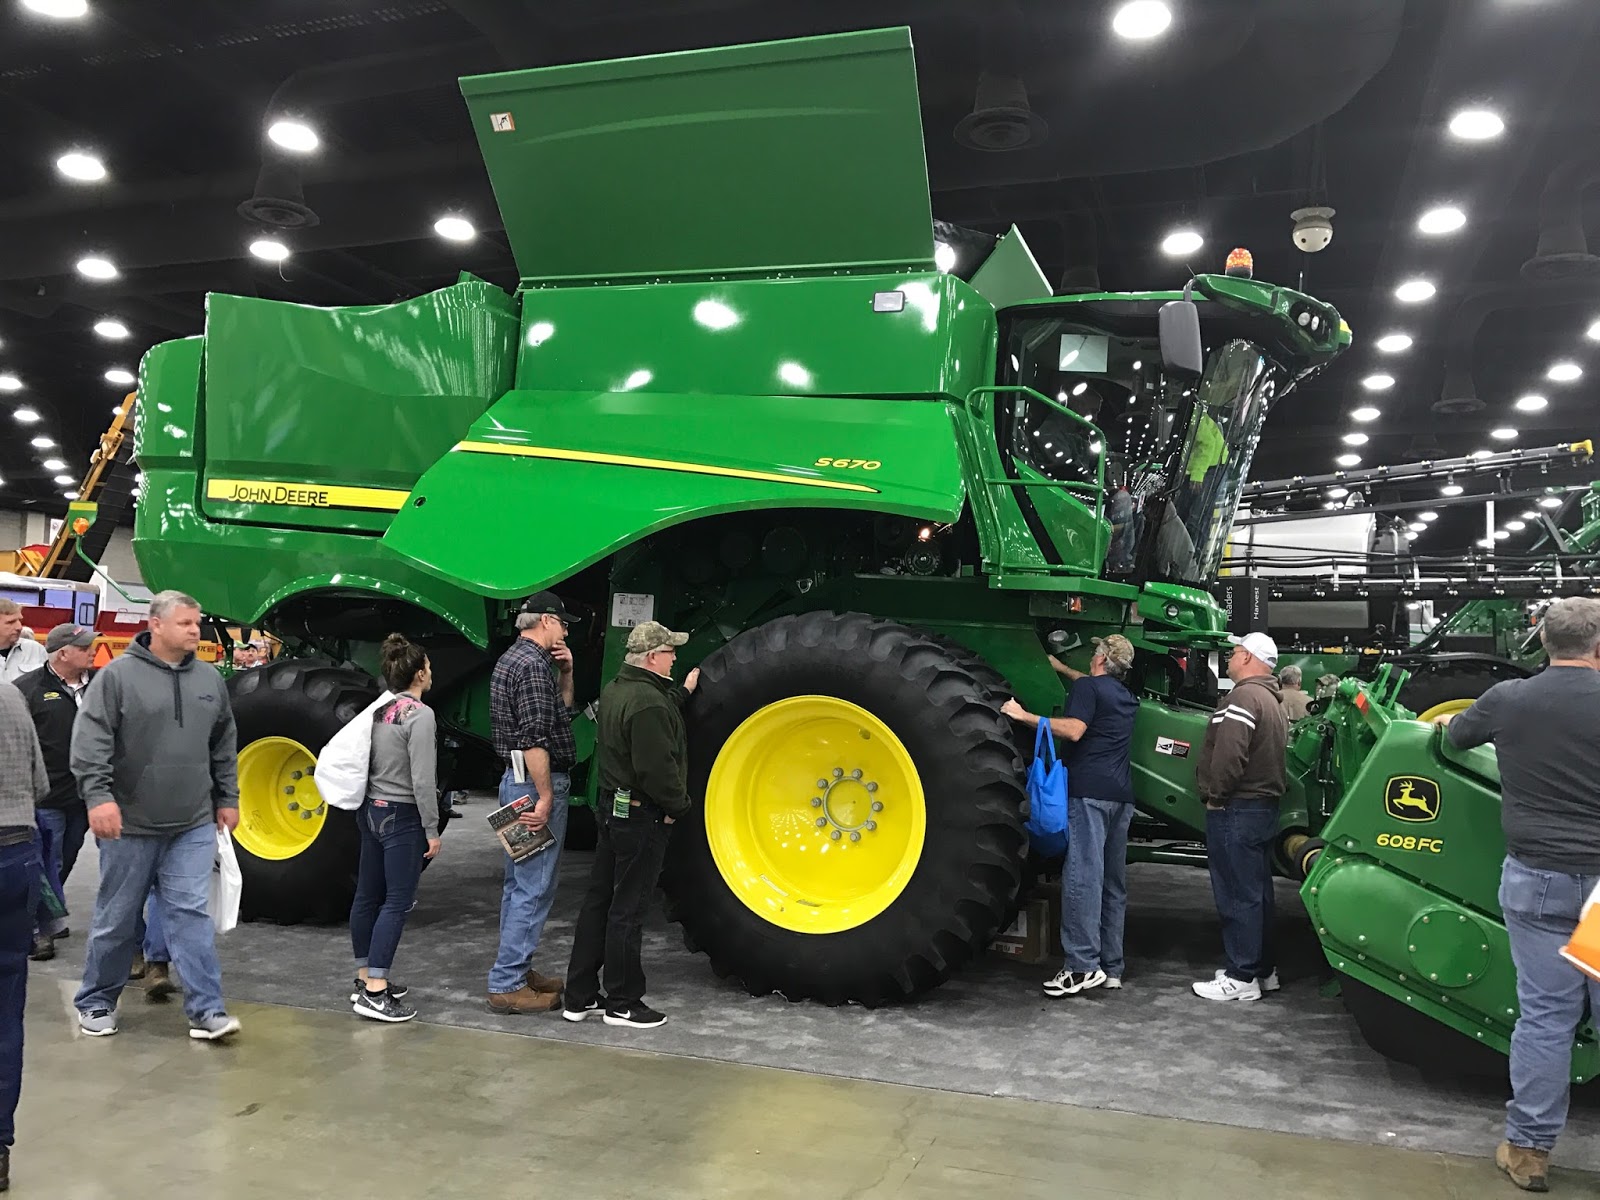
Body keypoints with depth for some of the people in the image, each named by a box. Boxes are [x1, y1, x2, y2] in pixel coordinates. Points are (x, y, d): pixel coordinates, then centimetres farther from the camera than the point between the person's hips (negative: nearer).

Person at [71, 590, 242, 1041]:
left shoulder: (209, 678, 7)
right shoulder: (117, 675, -7)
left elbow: (225, 746, 15)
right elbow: (89, 742, -13)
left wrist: (228, 798, 15)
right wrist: (98, 796, -23)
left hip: (193, 825, 3)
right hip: (131, 824, -3)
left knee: (192, 914, -1)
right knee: (116, 918, 11)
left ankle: (206, 1011, 0)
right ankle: (96, 1003, 29)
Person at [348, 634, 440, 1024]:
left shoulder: (378, 710, 6)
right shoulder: (420, 714, -17)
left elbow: (365, 762, 10)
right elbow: (422, 780, -19)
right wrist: (432, 830, -12)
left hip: (371, 811, 8)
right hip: (402, 817, -8)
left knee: (368, 896, 15)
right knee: (396, 902, -4)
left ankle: (365, 978, 27)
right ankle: (374, 993, -6)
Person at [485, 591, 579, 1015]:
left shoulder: (512, 659, 16)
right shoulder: (533, 664, -16)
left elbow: (562, 710, 23)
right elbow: (534, 738, -24)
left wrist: (566, 673, 8)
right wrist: (545, 797, -23)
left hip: (517, 780, 11)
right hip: (536, 783, -11)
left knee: (520, 884, 17)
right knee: (534, 888, -6)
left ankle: (516, 970, 26)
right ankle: (507, 985, -2)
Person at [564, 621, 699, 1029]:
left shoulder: (616, 690, 9)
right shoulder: (648, 702, -23)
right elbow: (657, 769, -26)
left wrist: (683, 693, 26)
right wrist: (678, 805, -12)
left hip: (611, 808, 10)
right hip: (642, 816, -10)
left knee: (599, 900, 15)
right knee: (628, 910, 1)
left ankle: (580, 996, 23)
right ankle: (622, 1003, 13)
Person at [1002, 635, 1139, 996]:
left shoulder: (1087, 687, -2)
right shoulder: (1124, 696, 23)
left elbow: (1074, 730, -18)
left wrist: (1025, 716, -16)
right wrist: (1062, 668, 56)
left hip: (1090, 791, -8)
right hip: (1121, 794, 8)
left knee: (1082, 875, -11)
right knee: (1113, 881, 9)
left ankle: (1083, 965, -14)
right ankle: (1111, 967, 12)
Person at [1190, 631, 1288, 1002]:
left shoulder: (1243, 697, -17)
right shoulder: (1272, 701, 17)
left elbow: (1229, 755, -27)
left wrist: (1214, 794, -15)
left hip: (1236, 810, -10)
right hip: (1264, 807, 10)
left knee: (1238, 895, -4)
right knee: (1257, 892, 16)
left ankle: (1241, 978, 1)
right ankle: (1263, 969, 24)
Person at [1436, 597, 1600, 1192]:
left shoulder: (1507, 699, -3)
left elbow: (1456, 736, 18)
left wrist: (1446, 721, 40)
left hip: (1537, 879, 1)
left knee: (1544, 1015, 8)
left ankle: (1528, 1149, 16)